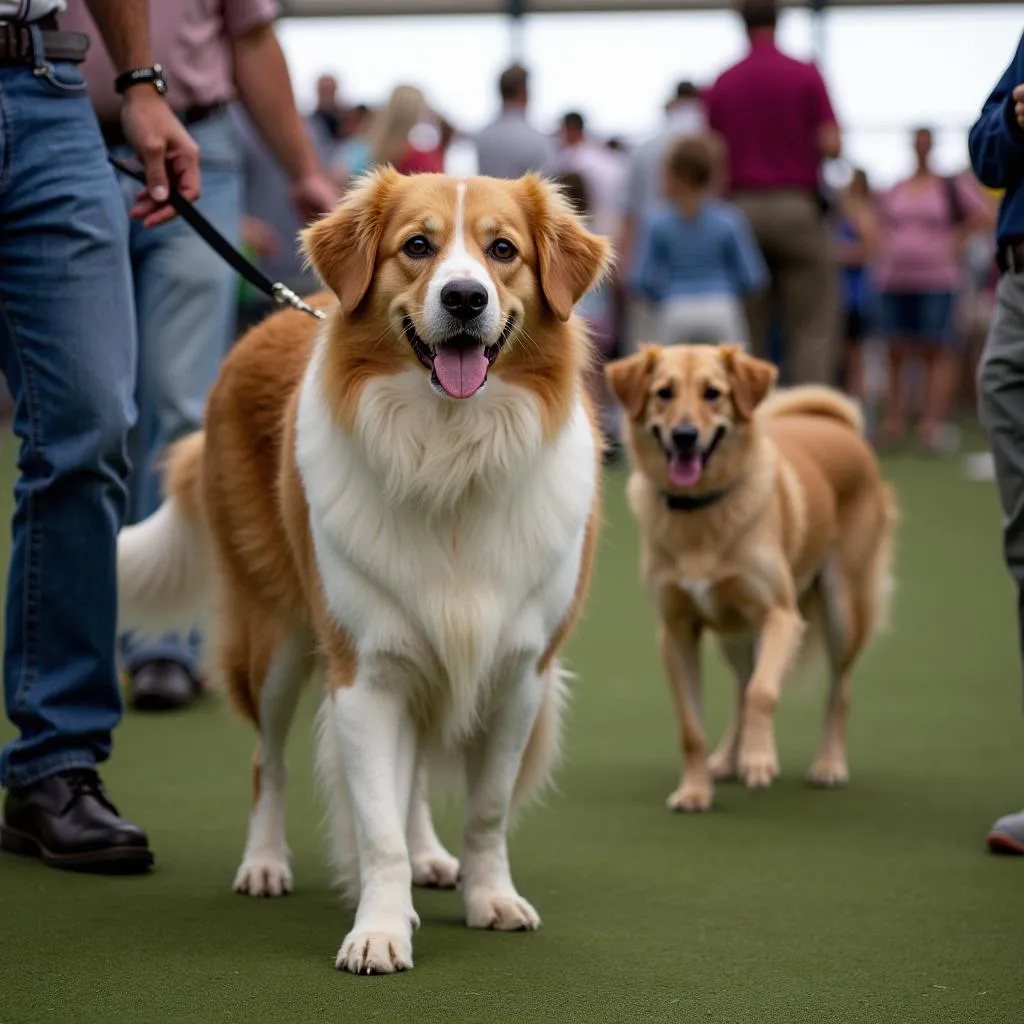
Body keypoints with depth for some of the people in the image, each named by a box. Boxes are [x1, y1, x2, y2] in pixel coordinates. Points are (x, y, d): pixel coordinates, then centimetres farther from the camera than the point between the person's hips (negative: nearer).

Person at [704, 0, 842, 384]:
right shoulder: (805, 75, -2)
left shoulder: (722, 84, 6)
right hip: (796, 205, -3)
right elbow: (832, 145, -8)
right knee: (811, 327, -2)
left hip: (741, 206, 3)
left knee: (748, 332, 6)